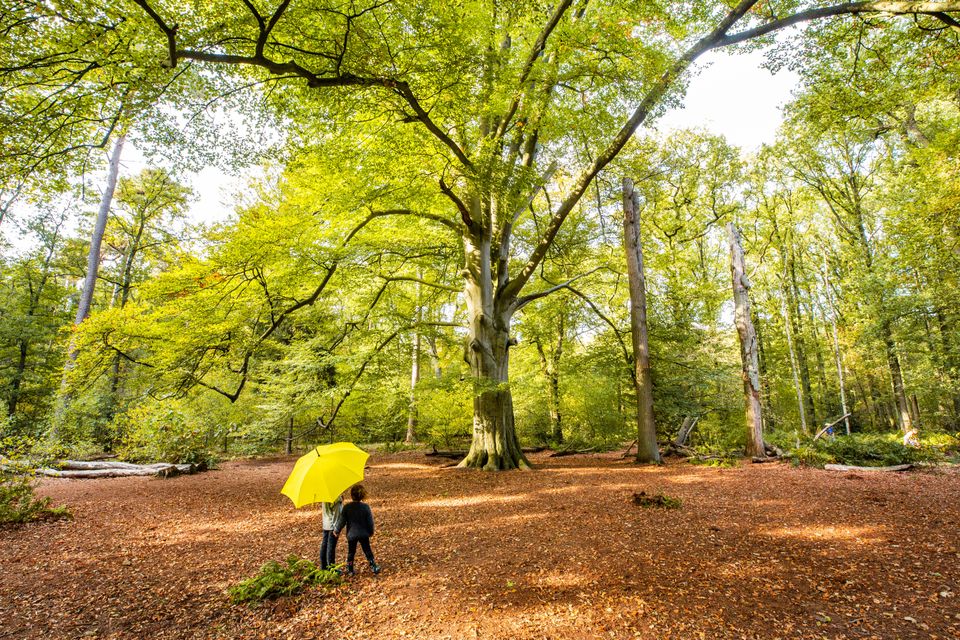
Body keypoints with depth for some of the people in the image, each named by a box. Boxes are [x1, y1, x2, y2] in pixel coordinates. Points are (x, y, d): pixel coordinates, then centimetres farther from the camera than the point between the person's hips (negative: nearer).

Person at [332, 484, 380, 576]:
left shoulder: (346, 507, -14)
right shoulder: (366, 507, -12)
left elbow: (342, 521, -8)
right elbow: (370, 521, -5)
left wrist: (336, 531, 8)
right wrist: (371, 531, 10)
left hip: (351, 534, 0)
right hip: (364, 534, 0)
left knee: (351, 552, 17)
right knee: (367, 551, 14)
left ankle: (350, 570, 24)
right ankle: (374, 567, 17)